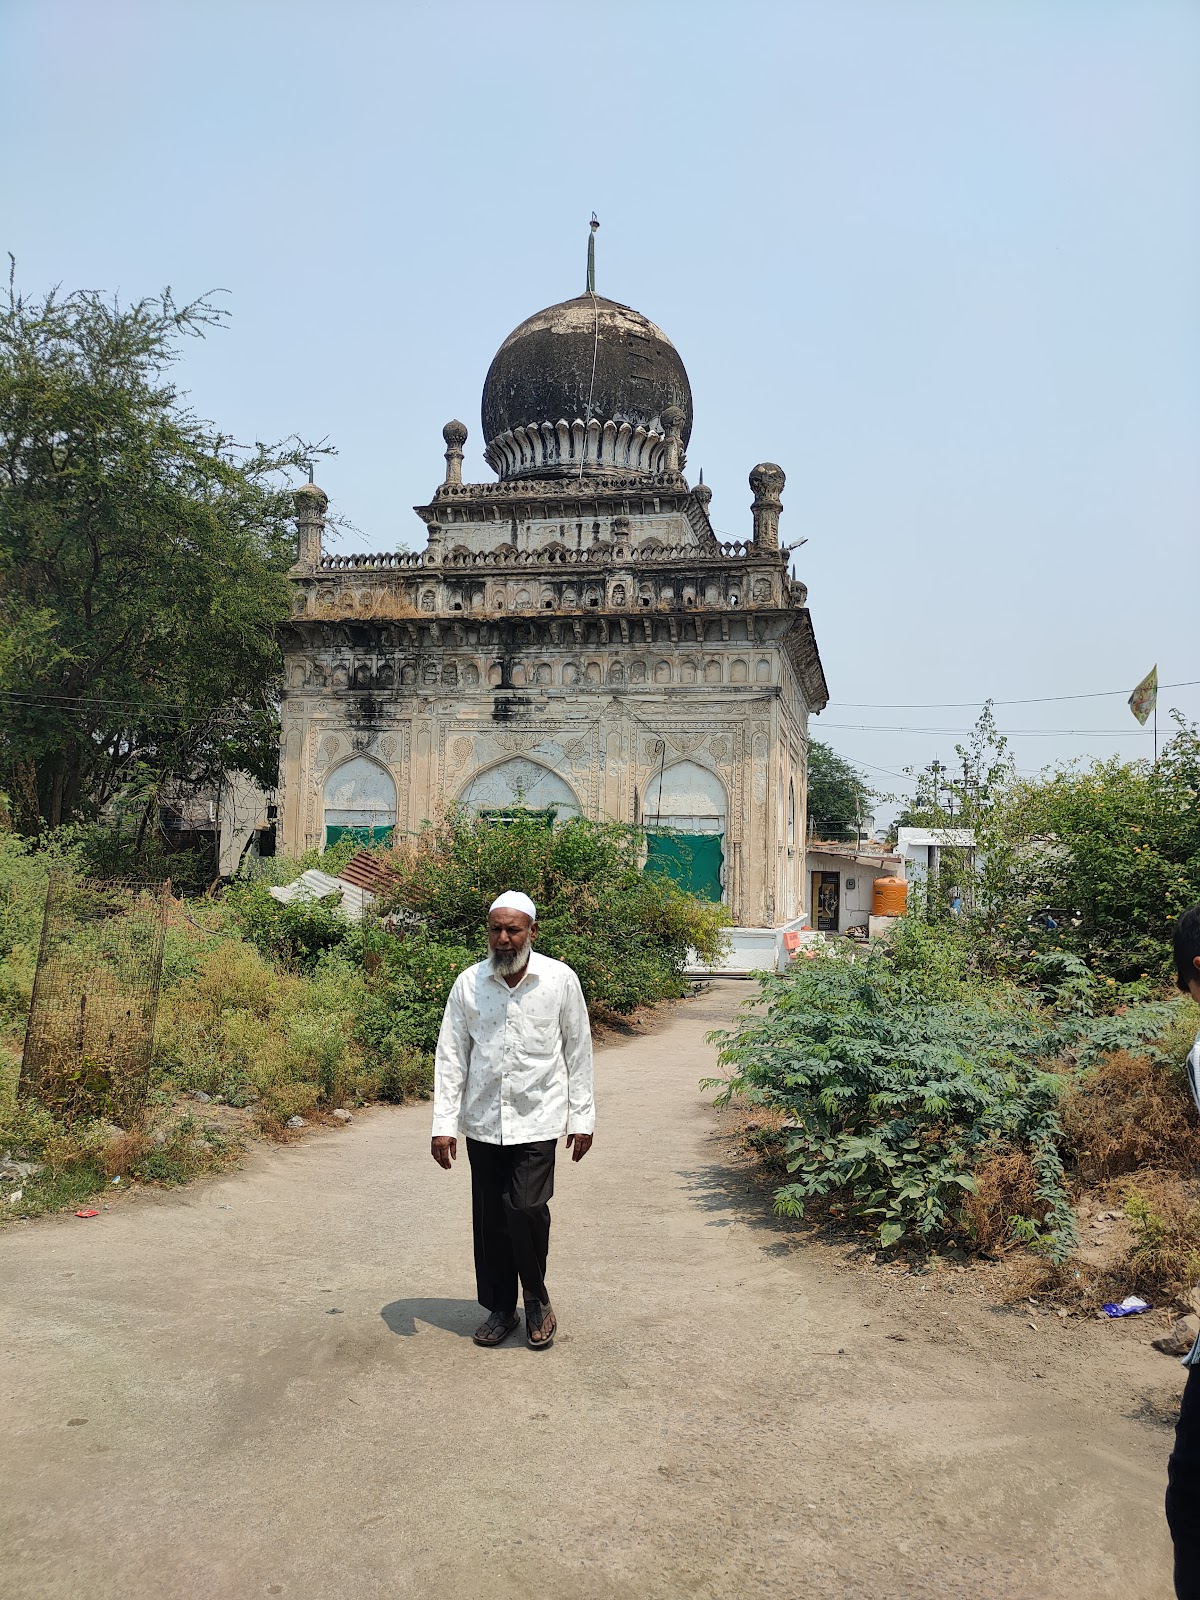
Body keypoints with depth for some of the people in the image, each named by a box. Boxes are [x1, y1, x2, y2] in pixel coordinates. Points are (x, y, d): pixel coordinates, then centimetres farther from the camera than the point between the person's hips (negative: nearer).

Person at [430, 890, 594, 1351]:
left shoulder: (560, 980, -5)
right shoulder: (468, 984, -2)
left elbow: (578, 1052, 2)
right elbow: (450, 1057, 2)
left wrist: (582, 1117, 2)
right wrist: (444, 1123, -3)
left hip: (536, 1119, -2)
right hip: (482, 1122, 2)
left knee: (526, 1208, -13)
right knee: (489, 1219, 8)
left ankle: (537, 1300, 13)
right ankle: (500, 1309, 28)